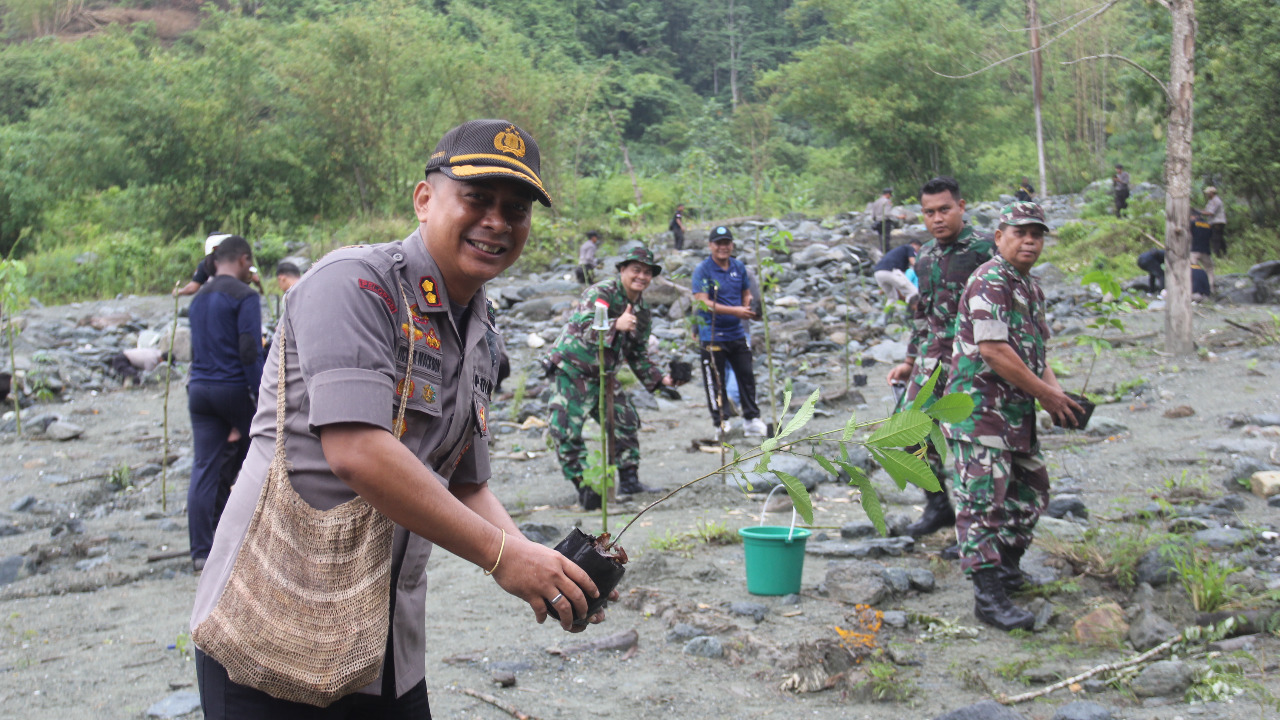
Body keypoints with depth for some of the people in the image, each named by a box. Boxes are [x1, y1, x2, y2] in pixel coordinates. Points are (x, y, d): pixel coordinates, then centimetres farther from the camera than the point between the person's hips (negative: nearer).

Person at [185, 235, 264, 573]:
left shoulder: (199, 298, 15)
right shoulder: (244, 296, -9)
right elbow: (250, 352, -17)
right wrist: (262, 400, -15)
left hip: (199, 389, 6)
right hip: (234, 389, -6)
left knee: (204, 470, 3)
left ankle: (202, 552, 2)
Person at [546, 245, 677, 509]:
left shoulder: (643, 312, 7)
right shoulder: (600, 293, -17)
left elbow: (638, 354, 16)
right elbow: (584, 326, -34)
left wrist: (659, 379, 5)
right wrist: (616, 325, -50)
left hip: (603, 375, 7)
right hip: (571, 370, -7)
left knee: (626, 422, 8)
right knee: (566, 429, -13)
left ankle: (629, 479, 18)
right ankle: (583, 485, -4)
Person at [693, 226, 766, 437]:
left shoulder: (739, 267, 8)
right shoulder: (702, 270, -10)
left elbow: (746, 293, 20)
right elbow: (702, 302, -19)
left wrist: (748, 310, -3)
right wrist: (734, 311, -25)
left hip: (737, 333, 5)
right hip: (712, 335, -5)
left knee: (747, 376, 8)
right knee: (715, 380, 2)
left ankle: (752, 418, 18)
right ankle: (720, 421, 14)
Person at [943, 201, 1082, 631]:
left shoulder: (1031, 287, 16)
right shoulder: (989, 282, -15)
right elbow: (994, 351, -22)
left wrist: (1056, 392, 5)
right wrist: (1047, 395, -14)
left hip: (1017, 411, 10)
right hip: (979, 408, -10)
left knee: (1031, 491, 18)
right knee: (983, 499, -10)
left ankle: (1006, 569, 33)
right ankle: (989, 596, -10)